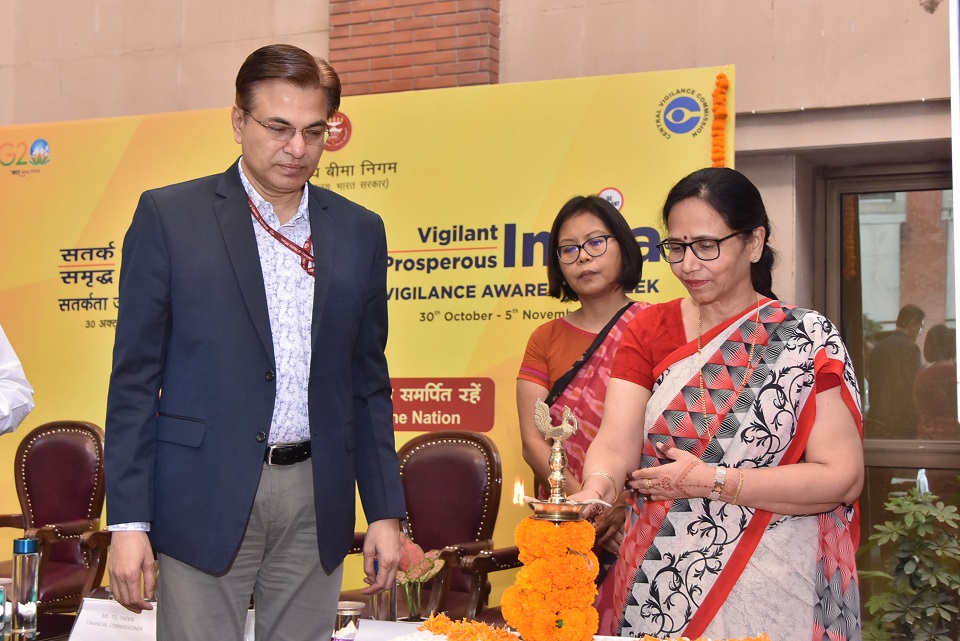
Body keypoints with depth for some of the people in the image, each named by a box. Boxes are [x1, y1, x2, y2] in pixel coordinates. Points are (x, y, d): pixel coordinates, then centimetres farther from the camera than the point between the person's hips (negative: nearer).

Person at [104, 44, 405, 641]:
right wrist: (128, 521, -7)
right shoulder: (168, 216, -1)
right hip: (205, 496, -3)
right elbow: (135, 376, -2)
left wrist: (386, 510, 9)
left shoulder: (360, 231, 9)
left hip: (315, 501, 3)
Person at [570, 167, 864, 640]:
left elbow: (843, 477, -13)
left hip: (769, 596, -3)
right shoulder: (648, 332, 3)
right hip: (654, 595, 3)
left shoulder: (807, 339, -6)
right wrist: (596, 489, -32)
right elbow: (616, 441, -10)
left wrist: (712, 481, -19)